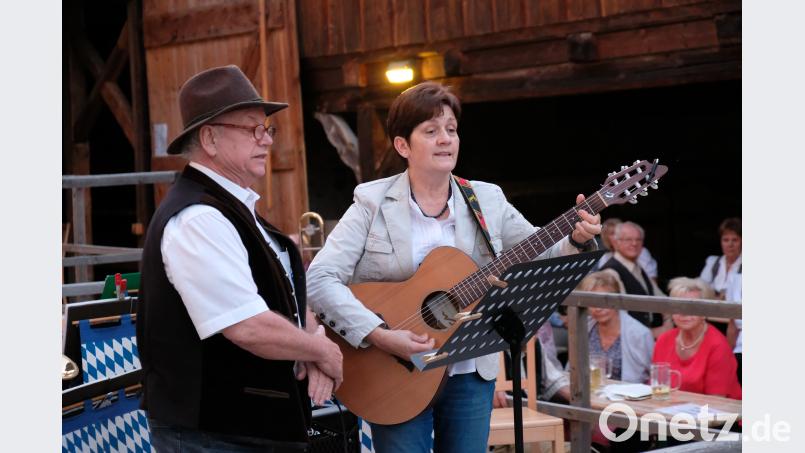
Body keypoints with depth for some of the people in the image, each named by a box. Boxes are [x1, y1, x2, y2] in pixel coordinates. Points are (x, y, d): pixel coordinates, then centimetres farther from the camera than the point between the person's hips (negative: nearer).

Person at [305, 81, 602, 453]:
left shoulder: (487, 201, 5)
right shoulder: (373, 203, -6)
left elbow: (544, 259, 5)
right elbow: (319, 279, -14)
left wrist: (577, 240, -16)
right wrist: (380, 336, -24)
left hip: (470, 376, 3)